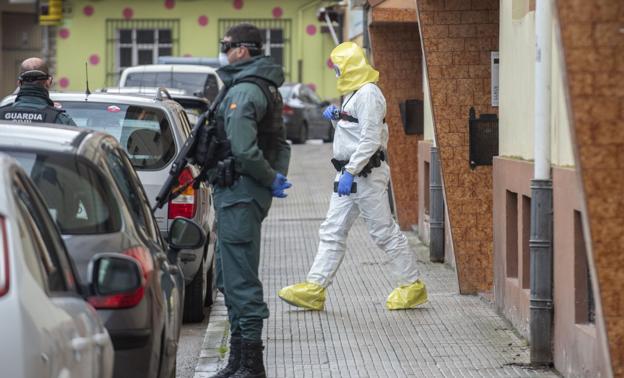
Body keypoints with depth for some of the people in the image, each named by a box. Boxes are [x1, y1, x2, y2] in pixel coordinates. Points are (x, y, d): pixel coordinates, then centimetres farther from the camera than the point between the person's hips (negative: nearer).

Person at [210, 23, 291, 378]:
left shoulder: (244, 92, -17)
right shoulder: (266, 88, 17)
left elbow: (242, 150, -25)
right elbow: (281, 143, 22)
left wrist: (272, 179, -12)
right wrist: (278, 176, 9)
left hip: (240, 195, -11)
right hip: (241, 194, 11)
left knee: (241, 281, -8)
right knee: (232, 279, 18)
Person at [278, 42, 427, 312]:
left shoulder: (368, 94, -16)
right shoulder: (354, 93, 17)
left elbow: (370, 139, -23)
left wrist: (350, 172, -25)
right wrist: (336, 117, 9)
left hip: (366, 174, -10)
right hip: (350, 174, 10)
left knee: (384, 231, -3)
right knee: (332, 231, 5)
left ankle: (411, 286, 8)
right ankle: (314, 289, 3)